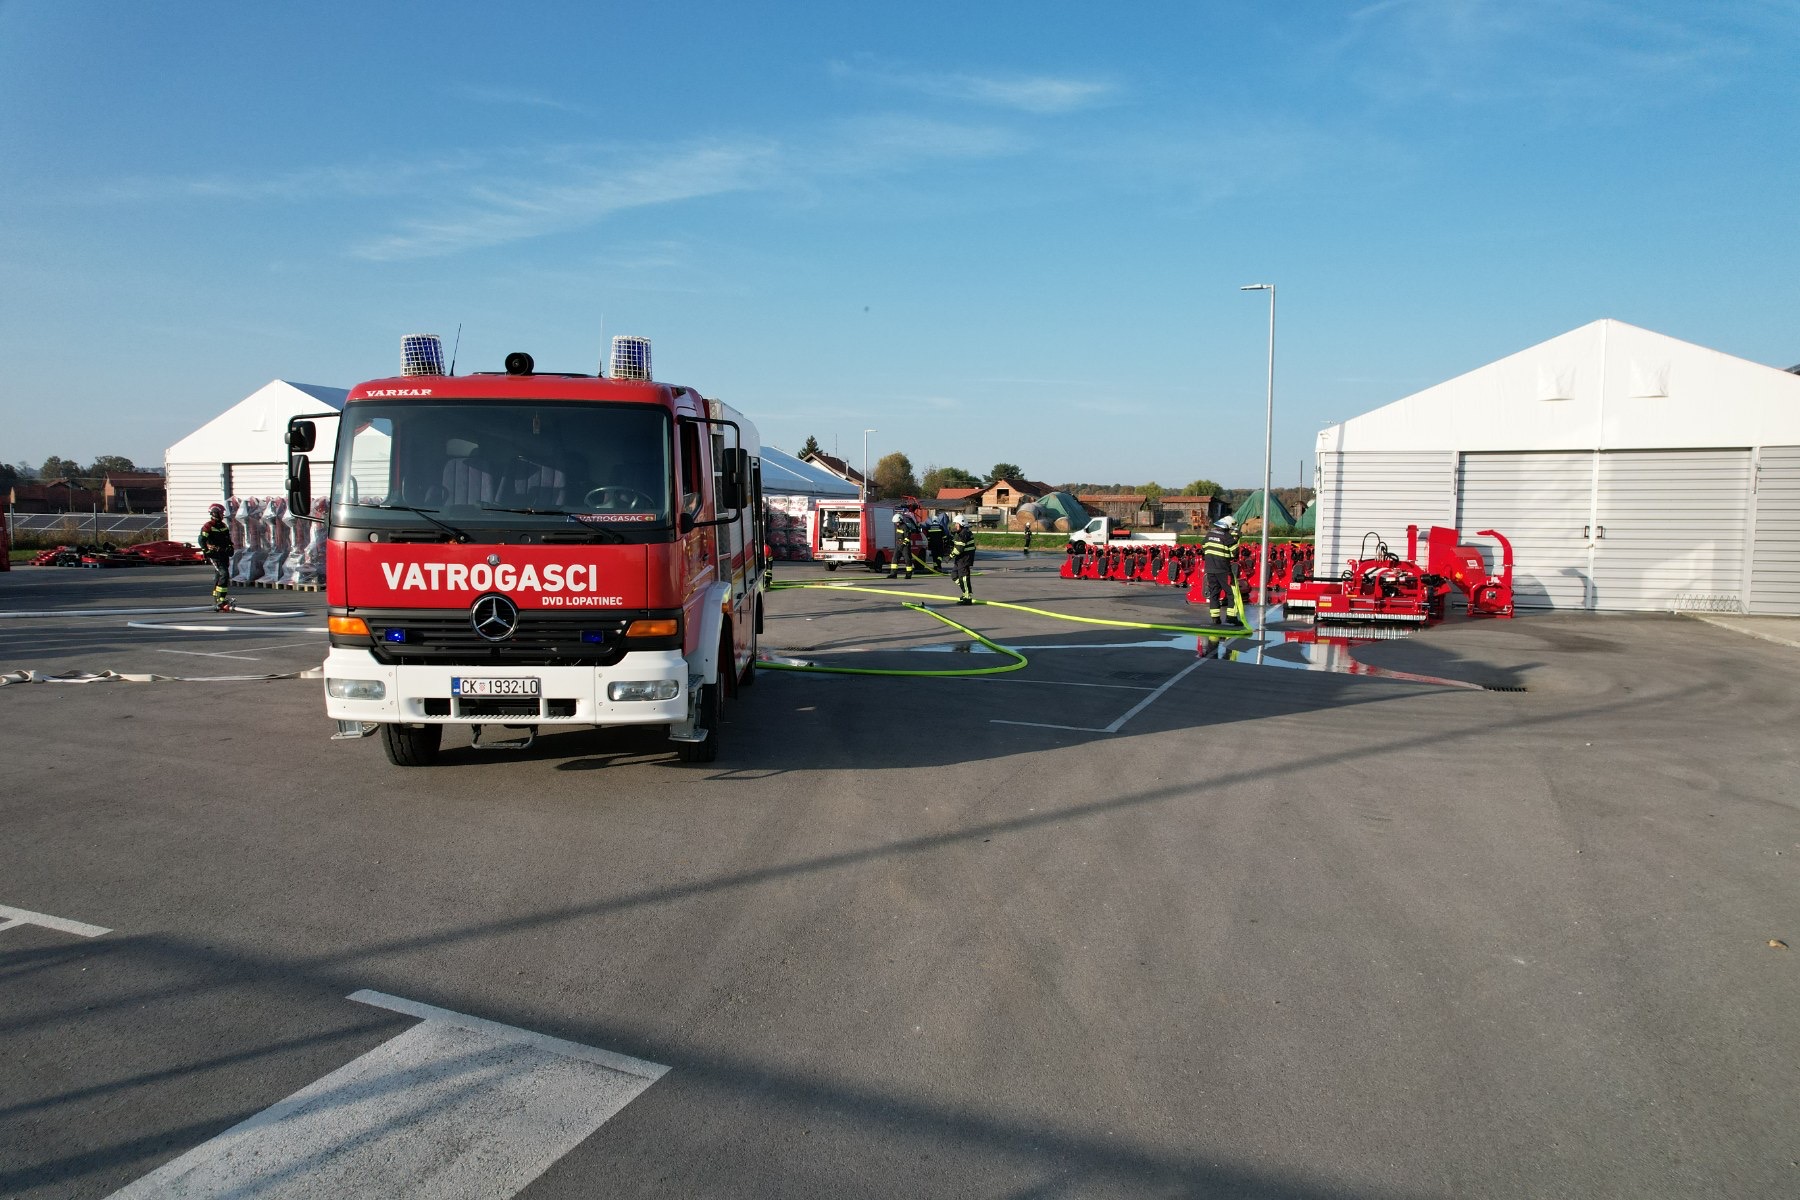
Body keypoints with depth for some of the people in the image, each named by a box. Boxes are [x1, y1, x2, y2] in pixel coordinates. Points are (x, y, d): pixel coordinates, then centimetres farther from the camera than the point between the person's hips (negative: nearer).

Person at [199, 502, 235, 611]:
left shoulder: (224, 526, 15)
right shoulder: (208, 526, -10)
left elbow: (228, 539, 29)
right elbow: (202, 539, -16)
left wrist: (230, 547, 17)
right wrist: (206, 551, -22)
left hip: (224, 554, 8)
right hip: (214, 554, -8)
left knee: (218, 576, 15)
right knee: (224, 574, -19)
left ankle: (215, 601, 25)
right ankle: (221, 601, -21)